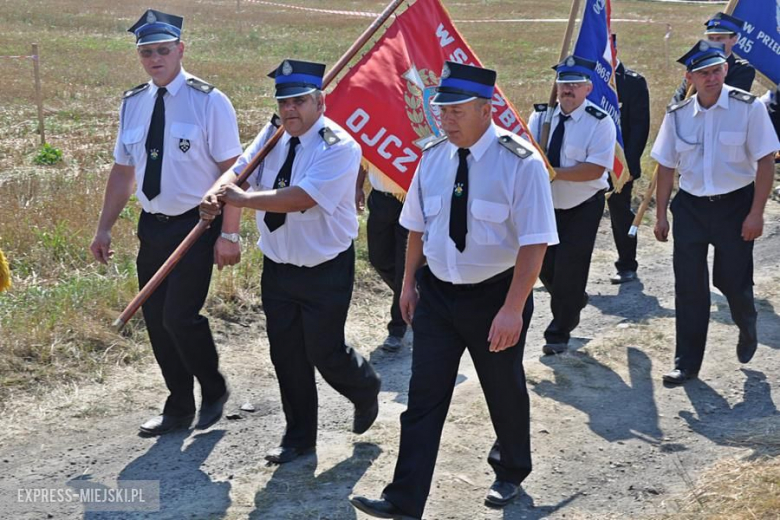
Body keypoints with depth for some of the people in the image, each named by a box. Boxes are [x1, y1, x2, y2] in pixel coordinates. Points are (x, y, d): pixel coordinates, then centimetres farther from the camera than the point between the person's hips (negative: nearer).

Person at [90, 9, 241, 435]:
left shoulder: (208, 102, -11)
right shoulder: (133, 104, 6)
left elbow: (231, 170, -12)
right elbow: (123, 169, 13)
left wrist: (228, 233, -16)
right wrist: (104, 228, 11)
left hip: (196, 225, -6)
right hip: (152, 225, 6)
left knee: (180, 317, -13)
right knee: (155, 320, 10)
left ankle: (214, 391, 15)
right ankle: (178, 408, 28)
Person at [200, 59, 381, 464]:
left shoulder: (339, 147, -20)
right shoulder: (273, 134, 2)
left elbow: (300, 198, -30)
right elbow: (240, 169, -4)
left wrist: (243, 199, -26)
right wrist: (218, 192, -26)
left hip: (325, 271, -6)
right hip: (277, 267, 6)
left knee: (324, 351, 4)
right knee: (285, 354, 12)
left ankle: (365, 390, 38)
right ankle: (299, 436, 29)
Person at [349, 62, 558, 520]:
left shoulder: (521, 163, -19)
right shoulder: (433, 157, -2)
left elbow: (534, 243, -21)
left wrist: (512, 309, -26)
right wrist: (409, 284, 12)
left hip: (495, 297, -3)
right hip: (436, 293, 4)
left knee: (504, 391, 17)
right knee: (424, 395, 1)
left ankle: (511, 472, 43)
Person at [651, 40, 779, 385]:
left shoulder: (749, 108, -9)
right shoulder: (677, 115, 1)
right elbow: (666, 167, 8)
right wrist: (661, 214, 6)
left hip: (735, 204, -3)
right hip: (691, 205, 3)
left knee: (733, 280, 4)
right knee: (688, 286, 3)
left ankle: (748, 331, 39)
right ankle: (687, 363, 13)